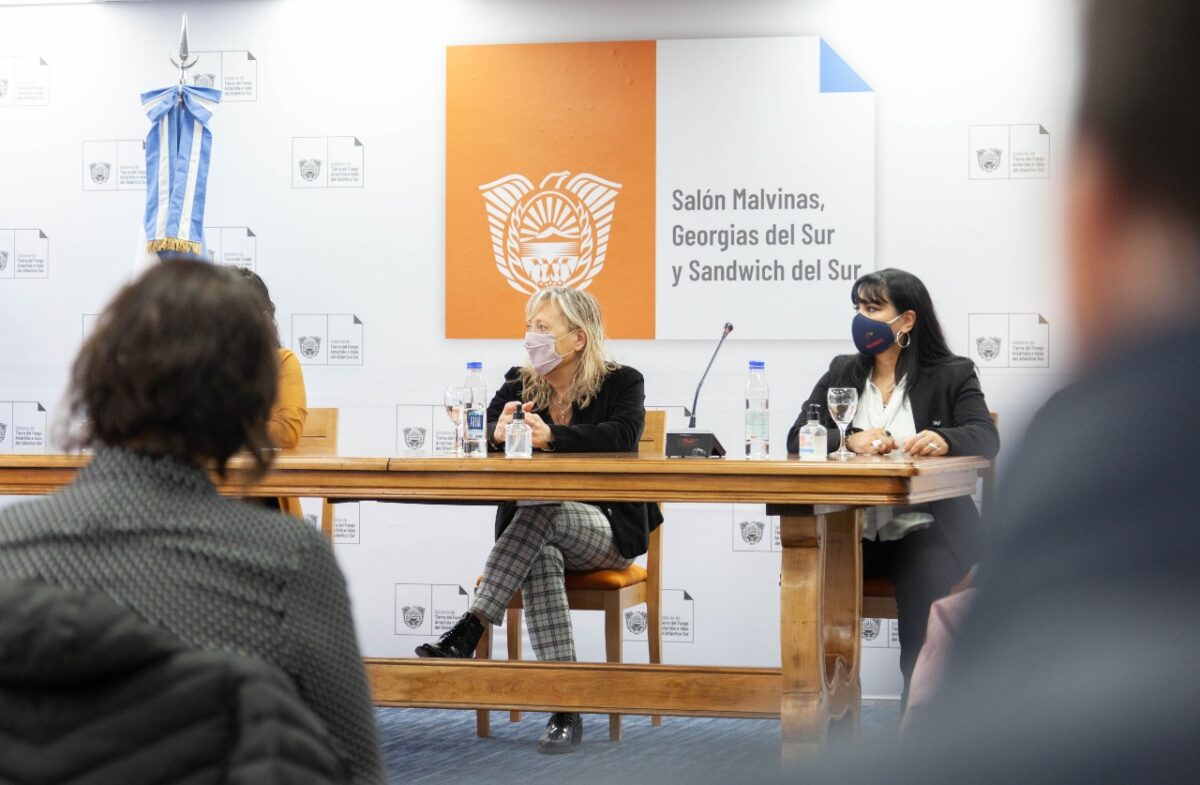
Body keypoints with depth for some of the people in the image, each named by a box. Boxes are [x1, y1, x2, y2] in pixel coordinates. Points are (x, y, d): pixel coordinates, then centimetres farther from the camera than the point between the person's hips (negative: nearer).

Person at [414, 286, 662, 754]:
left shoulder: (623, 383, 0)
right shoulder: (519, 385, 12)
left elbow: (622, 436, -22)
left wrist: (550, 437, -36)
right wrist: (499, 431, -28)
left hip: (606, 530, -3)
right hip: (543, 532, 3)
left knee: (541, 509, -36)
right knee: (540, 559, -35)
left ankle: (468, 633, -42)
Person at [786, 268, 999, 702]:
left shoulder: (952, 374, 8)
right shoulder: (842, 373, 17)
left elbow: (985, 437, -7)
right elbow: (798, 438, 6)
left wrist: (943, 439, -31)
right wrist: (851, 440, -16)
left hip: (922, 528, -2)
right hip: (852, 530, 3)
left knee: (926, 582, -34)